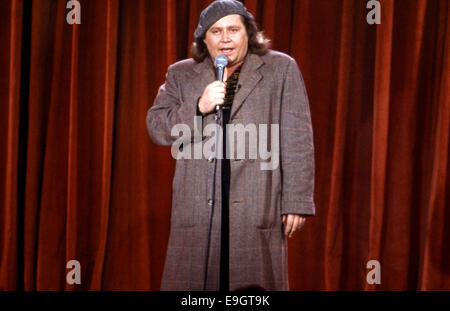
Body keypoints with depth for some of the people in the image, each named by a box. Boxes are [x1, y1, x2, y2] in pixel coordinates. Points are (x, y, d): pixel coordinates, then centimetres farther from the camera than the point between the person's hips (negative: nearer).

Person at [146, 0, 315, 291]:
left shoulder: (281, 69, 8)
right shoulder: (181, 74, 15)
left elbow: (297, 142, 3)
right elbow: (157, 128, 8)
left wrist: (297, 202, -4)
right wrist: (199, 107, -8)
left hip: (258, 207, -2)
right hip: (198, 206, 2)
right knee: (191, 282, 1)